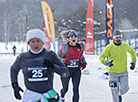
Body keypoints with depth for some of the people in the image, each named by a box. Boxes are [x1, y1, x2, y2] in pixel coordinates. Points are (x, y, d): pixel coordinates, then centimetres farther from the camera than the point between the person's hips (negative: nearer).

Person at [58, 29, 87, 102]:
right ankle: (62, 96, 50)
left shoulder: (80, 46, 1)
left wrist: (84, 62, 4)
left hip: (77, 70, 2)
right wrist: (63, 60, -25)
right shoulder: (64, 47, -9)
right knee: (65, 88, 14)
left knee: (76, 89, -9)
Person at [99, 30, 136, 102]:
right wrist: (107, 63, -29)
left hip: (123, 72, 2)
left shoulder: (125, 45, 0)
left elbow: (132, 52, 19)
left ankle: (119, 95, 27)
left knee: (124, 89, -7)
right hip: (113, 73, -2)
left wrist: (133, 62, 6)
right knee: (115, 91, -1)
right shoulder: (109, 47, -9)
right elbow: (101, 57, -9)